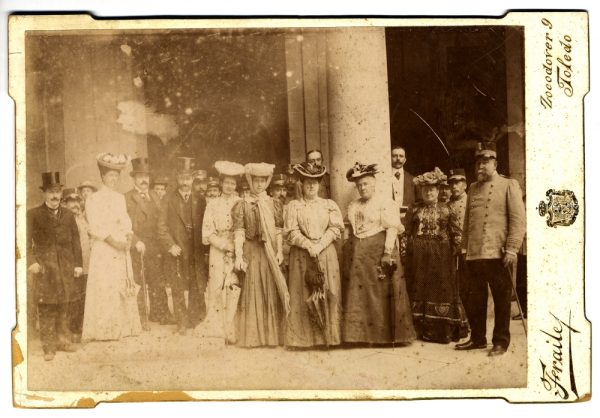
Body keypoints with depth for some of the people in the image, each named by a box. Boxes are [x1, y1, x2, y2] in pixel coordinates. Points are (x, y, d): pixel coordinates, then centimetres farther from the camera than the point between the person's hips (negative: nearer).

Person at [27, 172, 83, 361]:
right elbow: (27, 241, -2)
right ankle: (49, 347, 1)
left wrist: (78, 264, 6)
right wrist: (32, 262, -15)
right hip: (44, 267, -3)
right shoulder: (33, 215, 4)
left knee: (63, 308, 8)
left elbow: (76, 241, 14)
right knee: (46, 309, -4)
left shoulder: (68, 216, 15)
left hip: (66, 268, 3)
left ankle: (63, 341, 19)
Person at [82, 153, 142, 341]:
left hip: (122, 249, 6)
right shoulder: (94, 199, -3)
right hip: (103, 250, -6)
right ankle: (102, 329, -4)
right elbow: (95, 227, -10)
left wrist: (128, 236, -6)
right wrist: (112, 241, -18)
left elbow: (125, 221, 14)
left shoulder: (120, 198, 16)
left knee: (123, 287, 4)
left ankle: (121, 327, 10)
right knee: (104, 288, -8)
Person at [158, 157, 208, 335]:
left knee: (198, 289, 0)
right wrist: (170, 245, -13)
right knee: (178, 290, 2)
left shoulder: (200, 200, 10)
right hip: (177, 252, -1)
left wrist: (204, 246, 1)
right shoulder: (168, 200, 4)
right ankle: (182, 324, 11)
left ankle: (197, 323, 11)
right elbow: (162, 227, 0)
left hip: (197, 253, 1)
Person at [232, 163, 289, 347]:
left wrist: (280, 250, -3)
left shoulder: (274, 204, 11)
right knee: (252, 291, -1)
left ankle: (272, 335, 9)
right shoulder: (242, 205, 3)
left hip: (271, 252, 2)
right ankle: (252, 336, 3)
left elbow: (279, 230, 9)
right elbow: (238, 232, -3)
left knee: (272, 292, 3)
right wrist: (238, 255, -11)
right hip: (251, 251, -2)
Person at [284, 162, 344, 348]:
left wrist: (319, 245, -12)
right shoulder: (294, 206, 8)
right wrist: (309, 246, -14)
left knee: (328, 294, -2)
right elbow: (292, 232, -1)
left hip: (327, 253, 1)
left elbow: (335, 228, 1)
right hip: (301, 254, -1)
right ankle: (305, 337, 0)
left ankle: (328, 336, 2)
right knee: (303, 295, -3)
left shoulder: (329, 205, 12)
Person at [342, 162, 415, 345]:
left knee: (381, 294, -5)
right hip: (357, 253, 6)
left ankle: (386, 334, 1)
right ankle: (361, 333, 8)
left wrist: (388, 253, -19)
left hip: (379, 249, -6)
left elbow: (392, 228, -10)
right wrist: (348, 253, 10)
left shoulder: (385, 203, -3)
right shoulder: (353, 206, 16)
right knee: (358, 294, 3)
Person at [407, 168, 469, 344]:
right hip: (419, 255, 1)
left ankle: (444, 330, 4)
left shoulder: (446, 209, 4)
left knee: (442, 288, -1)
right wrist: (409, 250, 0)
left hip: (441, 255, -1)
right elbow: (407, 232, 8)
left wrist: (454, 249, -5)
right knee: (421, 288, 1)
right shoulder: (415, 210, 8)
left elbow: (456, 232, 4)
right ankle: (424, 329, 7)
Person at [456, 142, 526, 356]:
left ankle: (501, 342, 12)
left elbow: (518, 220, -6)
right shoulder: (473, 188, 17)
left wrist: (512, 249, -14)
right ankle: (478, 338, 22)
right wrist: (466, 247, 11)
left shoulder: (509, 185, 0)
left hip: (498, 254, -5)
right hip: (474, 255, 5)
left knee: (501, 300, 3)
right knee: (476, 299, 11)